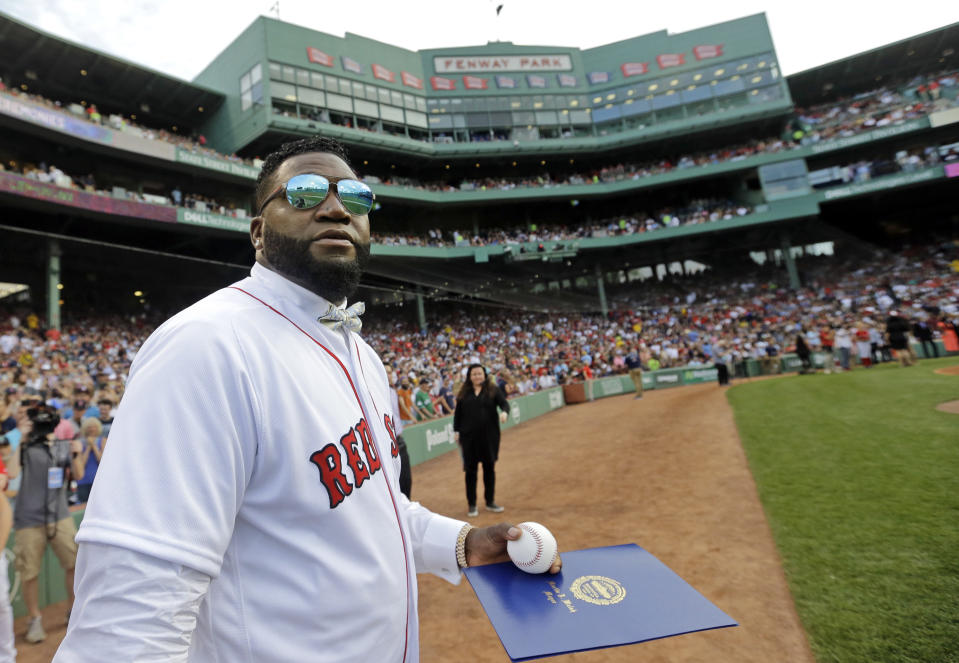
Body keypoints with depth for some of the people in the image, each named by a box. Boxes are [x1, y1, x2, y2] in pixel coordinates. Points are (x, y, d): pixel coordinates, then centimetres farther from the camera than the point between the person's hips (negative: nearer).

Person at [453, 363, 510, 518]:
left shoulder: (493, 389, 1)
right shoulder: (464, 393, 5)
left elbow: (504, 402, -11)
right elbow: (457, 413, 9)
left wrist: (504, 412, -32)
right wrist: (456, 431, 3)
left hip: (489, 435, 0)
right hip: (469, 436, 0)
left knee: (489, 468, 10)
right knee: (470, 470, 5)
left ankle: (490, 502, 26)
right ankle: (472, 505, 17)